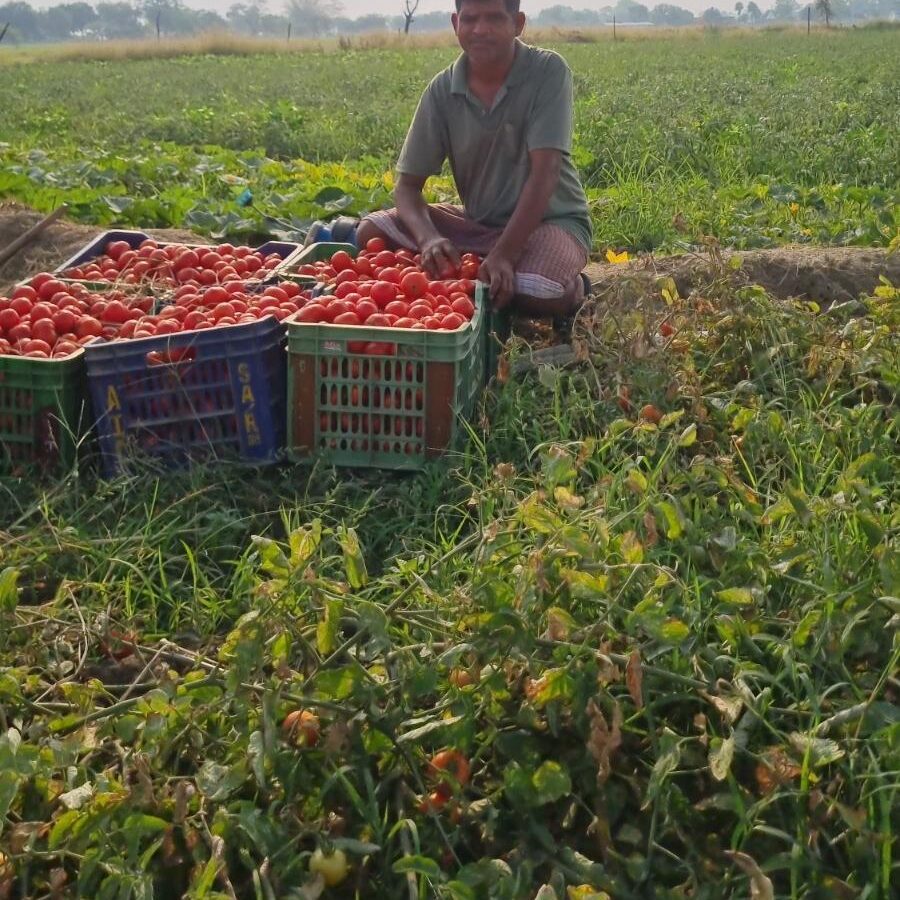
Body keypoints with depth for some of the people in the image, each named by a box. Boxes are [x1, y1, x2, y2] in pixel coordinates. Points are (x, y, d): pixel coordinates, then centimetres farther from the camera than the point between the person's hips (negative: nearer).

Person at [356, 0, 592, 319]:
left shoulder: (548, 71, -17)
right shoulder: (442, 89, -8)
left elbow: (545, 171, -25)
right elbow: (407, 185, -8)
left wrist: (503, 254, -35)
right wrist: (428, 238, -31)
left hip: (551, 219, -4)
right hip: (477, 221, 4)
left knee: (536, 295, -38)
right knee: (370, 232, -12)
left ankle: (573, 288, -2)